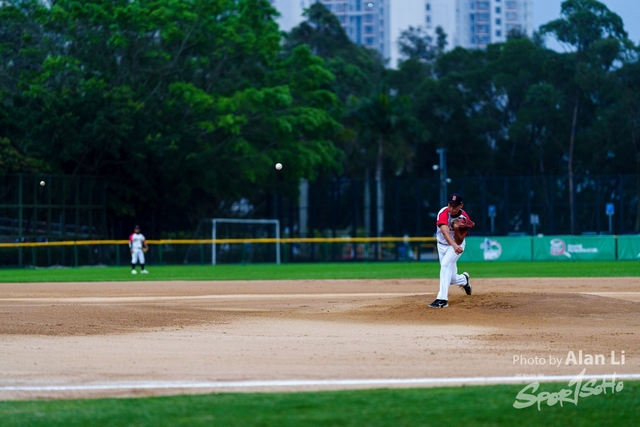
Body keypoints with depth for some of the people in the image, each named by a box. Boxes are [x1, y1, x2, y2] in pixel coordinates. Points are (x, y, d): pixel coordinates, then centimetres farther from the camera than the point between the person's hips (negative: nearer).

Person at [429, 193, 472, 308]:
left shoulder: (464, 218, -22)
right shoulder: (443, 213, -25)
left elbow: (459, 241, -21)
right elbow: (445, 232, -43)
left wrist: (456, 230, -40)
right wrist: (454, 245, -58)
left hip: (457, 245, -2)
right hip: (442, 245, 2)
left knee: (445, 264, -28)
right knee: (450, 278, 6)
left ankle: (442, 299, -30)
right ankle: (463, 279, 44)